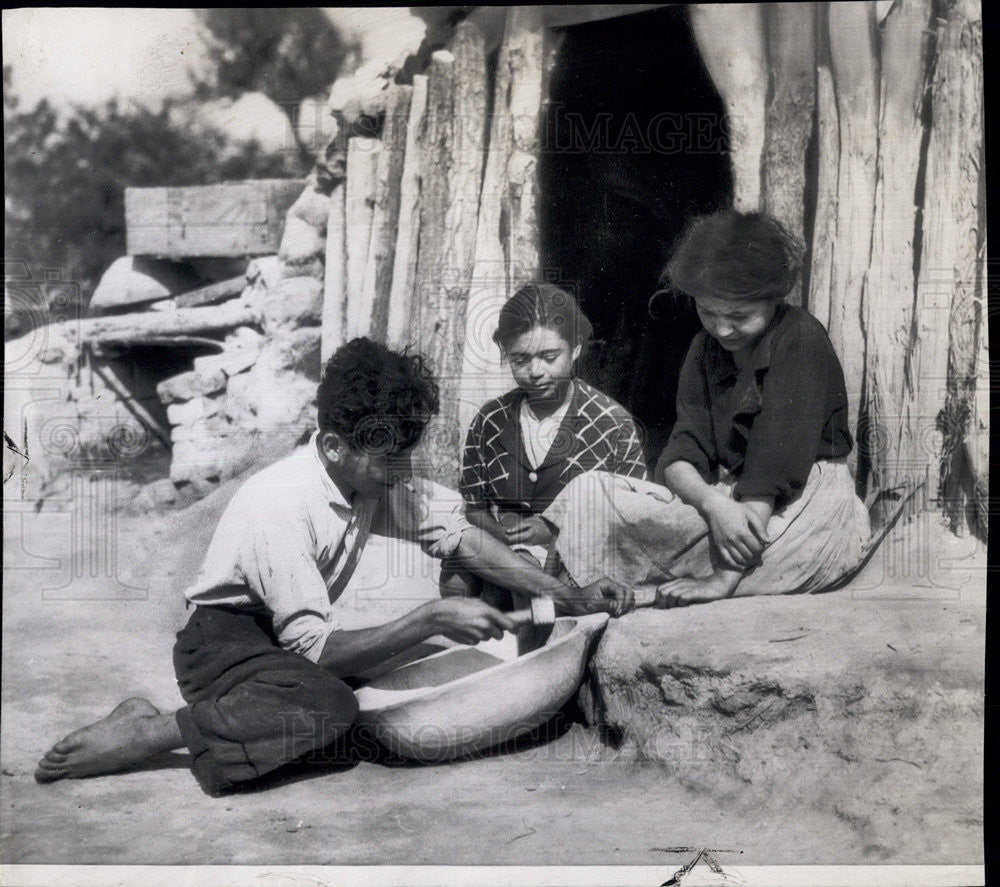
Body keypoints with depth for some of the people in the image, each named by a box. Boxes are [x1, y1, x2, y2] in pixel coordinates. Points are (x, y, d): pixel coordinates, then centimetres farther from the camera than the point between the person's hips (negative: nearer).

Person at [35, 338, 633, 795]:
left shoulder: (376, 474, -8)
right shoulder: (282, 507, -29)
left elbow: (459, 536, -3)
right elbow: (315, 650, -30)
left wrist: (570, 598, -11)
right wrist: (430, 620, -32)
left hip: (294, 637, 9)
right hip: (225, 637, -9)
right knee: (330, 707, -35)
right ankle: (152, 733, -20)